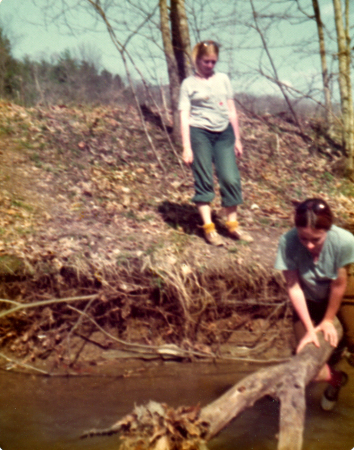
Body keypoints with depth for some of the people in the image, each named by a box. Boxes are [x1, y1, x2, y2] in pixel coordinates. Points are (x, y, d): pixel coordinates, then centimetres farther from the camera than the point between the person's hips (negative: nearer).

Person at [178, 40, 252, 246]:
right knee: (204, 180, -2)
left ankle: (233, 225, 9)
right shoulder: (189, 84, 5)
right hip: (199, 132, -3)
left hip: (224, 132, 3)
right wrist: (187, 148, -8)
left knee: (231, 178, -4)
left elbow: (232, 111, 16)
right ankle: (209, 227, 4)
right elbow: (184, 117, -1)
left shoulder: (223, 79, 14)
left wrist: (237, 139, 14)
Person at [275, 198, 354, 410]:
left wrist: (328, 320, -9)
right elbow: (293, 287, -23)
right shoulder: (288, 242, -33)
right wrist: (309, 329, -22)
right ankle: (336, 379, 30)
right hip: (308, 302, 0)